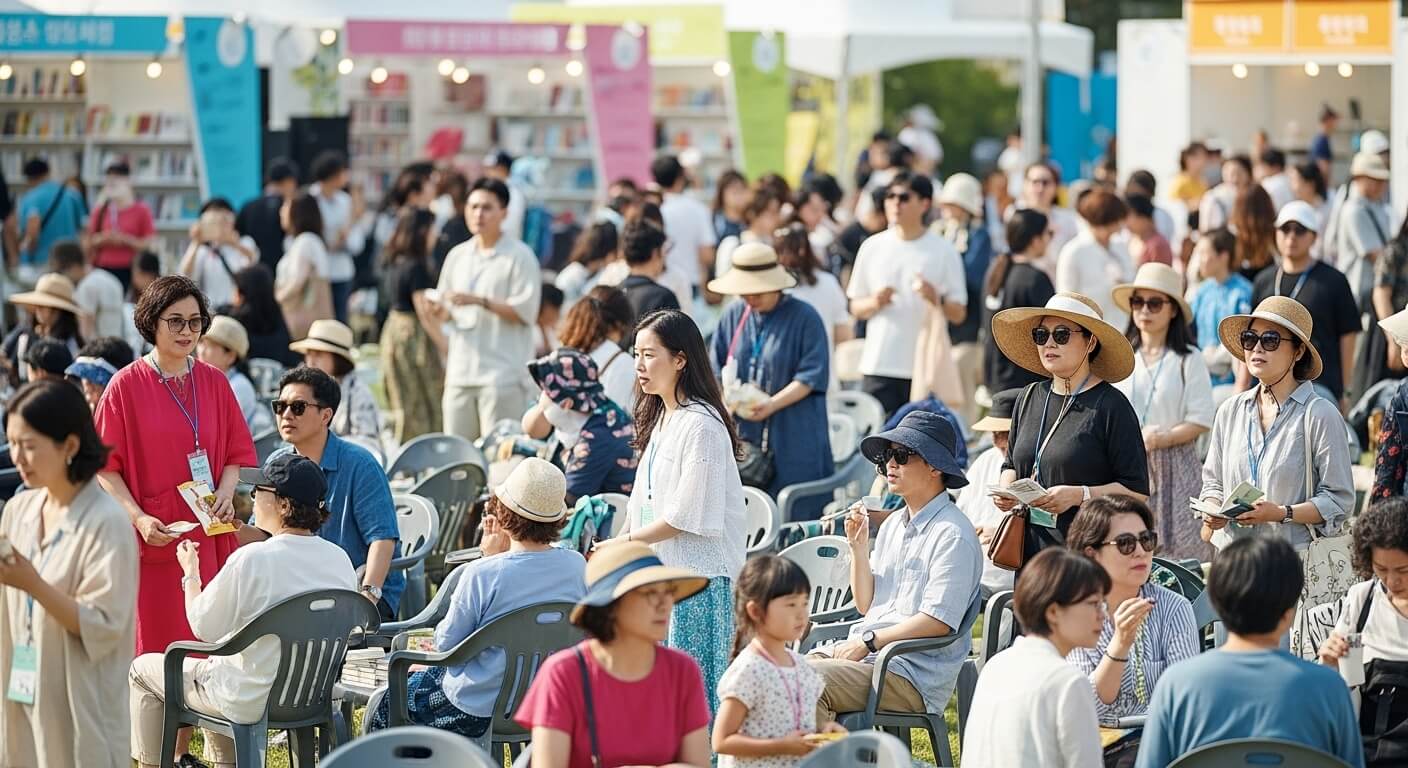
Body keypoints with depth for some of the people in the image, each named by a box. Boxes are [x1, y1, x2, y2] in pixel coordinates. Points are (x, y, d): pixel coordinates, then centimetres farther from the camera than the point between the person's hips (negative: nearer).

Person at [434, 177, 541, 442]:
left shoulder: (520, 256, -3)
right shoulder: (458, 256, 15)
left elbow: (525, 311, -10)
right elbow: (443, 310, 20)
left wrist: (480, 301, -19)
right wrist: (439, 310, -3)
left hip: (503, 374, -6)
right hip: (461, 371, 6)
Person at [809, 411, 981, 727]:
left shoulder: (953, 534, -9)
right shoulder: (892, 524, 19)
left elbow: (938, 621, -16)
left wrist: (868, 642, -14)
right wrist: (858, 547, 7)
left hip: (914, 674, -8)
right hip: (866, 653, 8)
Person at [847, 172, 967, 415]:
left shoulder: (943, 251, 2)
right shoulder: (873, 247, 9)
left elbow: (959, 313, 1)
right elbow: (855, 308, 13)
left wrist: (935, 299, -18)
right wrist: (875, 303, -8)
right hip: (878, 365, 2)